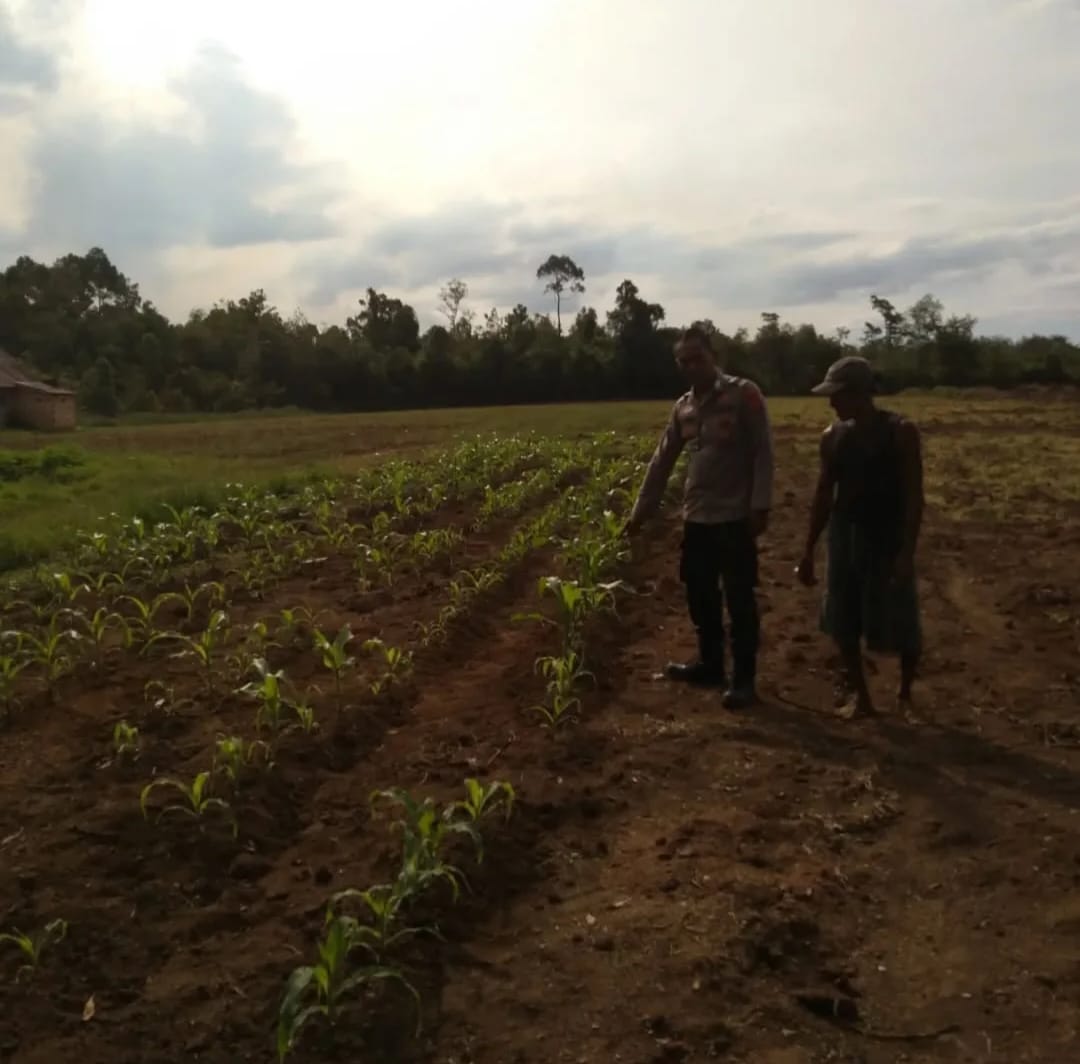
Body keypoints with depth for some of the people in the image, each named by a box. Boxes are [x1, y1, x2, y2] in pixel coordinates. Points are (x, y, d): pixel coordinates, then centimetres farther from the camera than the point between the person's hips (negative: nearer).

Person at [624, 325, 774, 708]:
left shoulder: (745, 394, -7)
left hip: (735, 518, -6)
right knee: (700, 596, 14)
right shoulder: (682, 407, 10)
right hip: (696, 518, 6)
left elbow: (762, 454, -10)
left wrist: (761, 505, -17)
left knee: (739, 601, 0)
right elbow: (661, 462, 14)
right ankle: (710, 664, 30)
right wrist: (640, 511, 13)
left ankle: (744, 680, 10)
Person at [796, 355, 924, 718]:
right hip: (844, 537, 4)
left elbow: (914, 496, -11)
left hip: (888, 539, -4)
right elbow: (823, 495, 9)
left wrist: (908, 551, -19)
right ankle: (860, 696, 24)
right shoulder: (832, 436, 3)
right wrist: (808, 550, 7)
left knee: (900, 625, 2)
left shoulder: (901, 431, -9)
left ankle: (905, 694, 27)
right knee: (844, 623, 7)